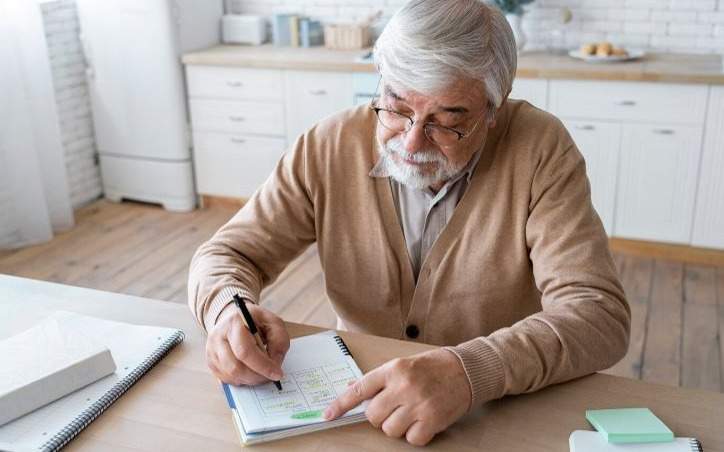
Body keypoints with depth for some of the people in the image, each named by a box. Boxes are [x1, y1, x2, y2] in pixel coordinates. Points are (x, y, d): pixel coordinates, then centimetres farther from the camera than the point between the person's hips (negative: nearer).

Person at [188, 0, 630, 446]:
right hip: (359, 402, 2)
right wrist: (230, 311, -23)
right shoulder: (329, 147, -9)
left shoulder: (539, 150, -14)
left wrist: (472, 371, -35)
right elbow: (227, 256, -2)